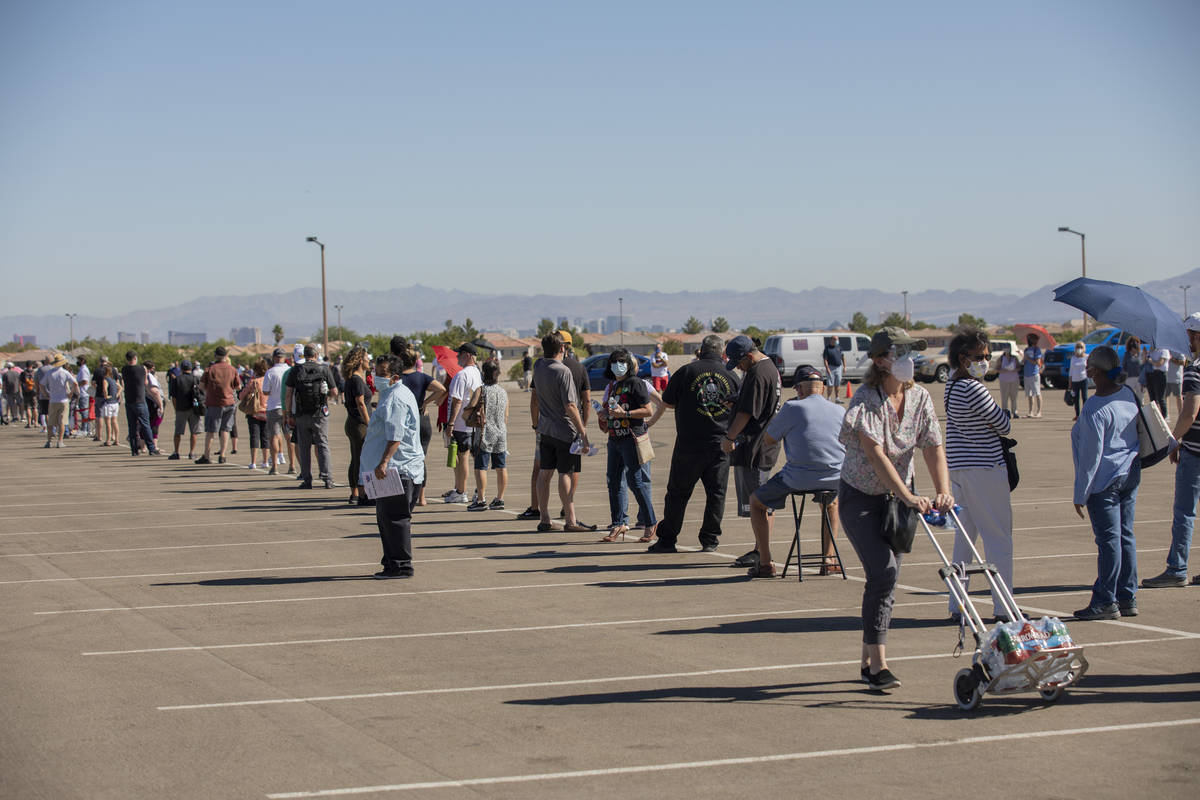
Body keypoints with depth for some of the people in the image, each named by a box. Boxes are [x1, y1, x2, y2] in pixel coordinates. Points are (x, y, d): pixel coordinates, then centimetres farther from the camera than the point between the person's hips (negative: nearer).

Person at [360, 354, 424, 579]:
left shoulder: (397, 398, -15)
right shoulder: (389, 395, 20)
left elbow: (396, 436, -24)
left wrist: (384, 462, -29)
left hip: (398, 467, -11)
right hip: (390, 469, 11)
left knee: (395, 518, -8)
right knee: (386, 517, 15)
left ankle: (401, 565, -4)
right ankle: (391, 563, 22)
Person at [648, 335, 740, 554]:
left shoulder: (687, 371, -4)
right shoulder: (731, 376, 3)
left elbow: (667, 402, 4)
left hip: (689, 444, -2)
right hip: (721, 443, 2)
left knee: (678, 492, 5)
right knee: (716, 493, 10)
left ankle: (667, 539, 8)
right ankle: (709, 540, 10)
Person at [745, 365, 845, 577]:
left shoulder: (792, 408, -7)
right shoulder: (840, 411, 7)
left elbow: (768, 439, 3)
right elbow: (850, 447, 21)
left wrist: (775, 415, 21)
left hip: (798, 480, -4)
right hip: (835, 481, 4)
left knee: (756, 502, 19)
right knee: (832, 502, 41)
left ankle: (765, 563, 13)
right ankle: (829, 561, 32)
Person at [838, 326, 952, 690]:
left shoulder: (919, 398, -1)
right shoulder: (865, 400, -19)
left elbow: (934, 447, -6)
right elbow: (875, 453, -29)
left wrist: (943, 491, -23)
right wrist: (908, 497, -38)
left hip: (898, 497, 6)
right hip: (860, 496, -6)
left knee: (886, 576, 6)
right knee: (884, 571, -18)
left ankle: (869, 661, 18)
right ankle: (878, 664, -13)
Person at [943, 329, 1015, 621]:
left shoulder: (951, 384, 9)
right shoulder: (974, 389, -19)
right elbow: (1004, 426, -12)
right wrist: (1001, 416, 9)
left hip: (957, 468, 9)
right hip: (985, 469, -9)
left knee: (964, 536, 13)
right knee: (999, 537, 0)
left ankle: (957, 606, 14)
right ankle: (1003, 607, 3)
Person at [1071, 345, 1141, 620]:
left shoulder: (1095, 407, -20)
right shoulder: (1129, 394, 3)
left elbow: (1092, 454, -18)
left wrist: (1080, 494, -11)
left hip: (1104, 481, -8)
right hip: (1130, 474, 8)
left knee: (1109, 539, -3)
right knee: (1126, 536, 12)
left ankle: (1106, 602, 2)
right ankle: (1127, 599, 17)